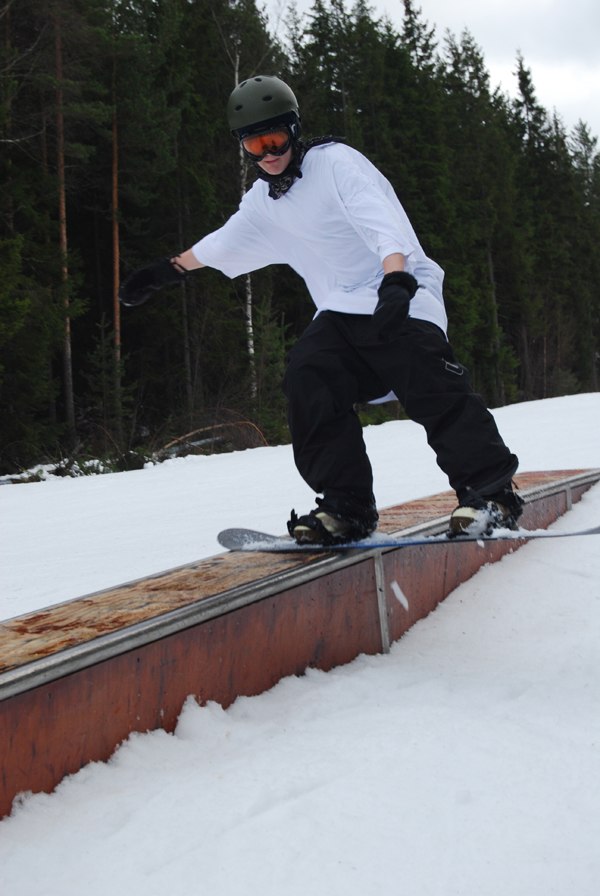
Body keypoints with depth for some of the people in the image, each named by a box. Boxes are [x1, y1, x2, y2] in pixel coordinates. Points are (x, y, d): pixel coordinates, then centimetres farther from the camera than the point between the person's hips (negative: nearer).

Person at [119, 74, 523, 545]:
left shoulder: (335, 162, -7)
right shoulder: (263, 202, 14)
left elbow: (382, 223, -22)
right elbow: (217, 246, 33)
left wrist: (395, 282, -39)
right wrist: (165, 271, 41)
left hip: (400, 297, -6)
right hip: (341, 312, 6)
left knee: (433, 389, -26)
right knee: (307, 375, -19)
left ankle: (490, 493, -19)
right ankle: (346, 506, -15)